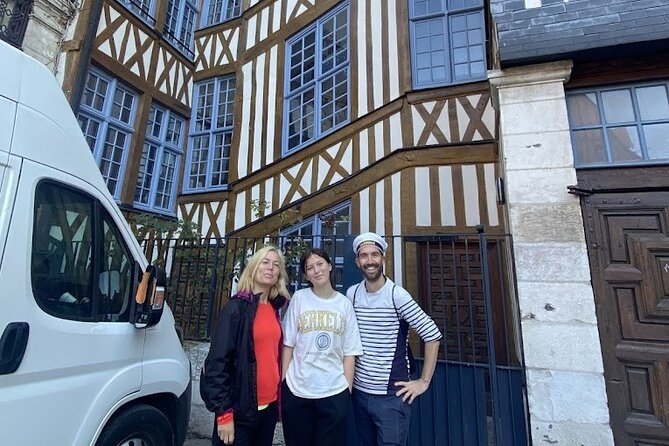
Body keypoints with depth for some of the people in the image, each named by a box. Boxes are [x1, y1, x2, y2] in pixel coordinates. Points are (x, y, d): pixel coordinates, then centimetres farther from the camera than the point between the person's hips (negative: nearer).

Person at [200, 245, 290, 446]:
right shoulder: (237, 307, -13)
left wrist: (279, 397, 11)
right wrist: (223, 412, -16)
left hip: (269, 405, 6)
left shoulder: (274, 309, 5)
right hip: (240, 408, -6)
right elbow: (218, 360, -15)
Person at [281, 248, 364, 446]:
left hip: (335, 394, 1)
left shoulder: (344, 304, 0)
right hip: (296, 391, 0)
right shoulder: (299, 298, -3)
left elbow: (349, 352, 2)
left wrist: (347, 391, -1)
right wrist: (282, 383, -2)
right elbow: (288, 344, 0)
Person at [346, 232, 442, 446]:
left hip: (392, 395, -4)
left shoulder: (397, 295, -16)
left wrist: (423, 382, -10)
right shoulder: (352, 294, -1)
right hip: (360, 392, 5)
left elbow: (433, 335, -13)